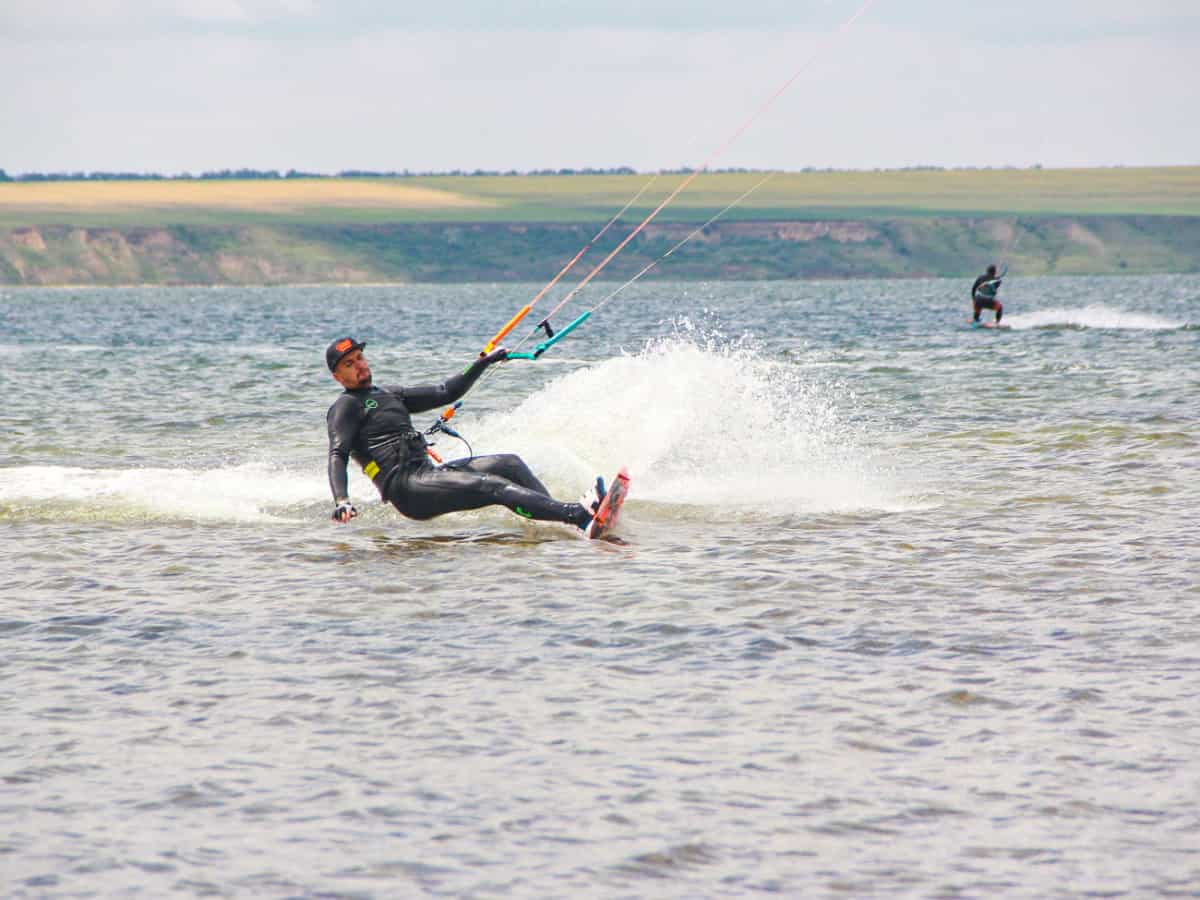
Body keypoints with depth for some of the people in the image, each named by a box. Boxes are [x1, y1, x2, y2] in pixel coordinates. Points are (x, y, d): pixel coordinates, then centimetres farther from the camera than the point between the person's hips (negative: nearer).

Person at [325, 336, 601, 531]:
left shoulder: (390, 395, 26)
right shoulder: (345, 407, 2)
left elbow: (445, 393, 28)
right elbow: (337, 456, -12)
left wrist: (483, 363, 21)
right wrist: (341, 502, -29)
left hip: (429, 471, 9)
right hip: (406, 488, -9)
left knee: (510, 464, -6)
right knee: (494, 486, -24)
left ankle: (560, 517, -18)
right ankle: (578, 515, -37)